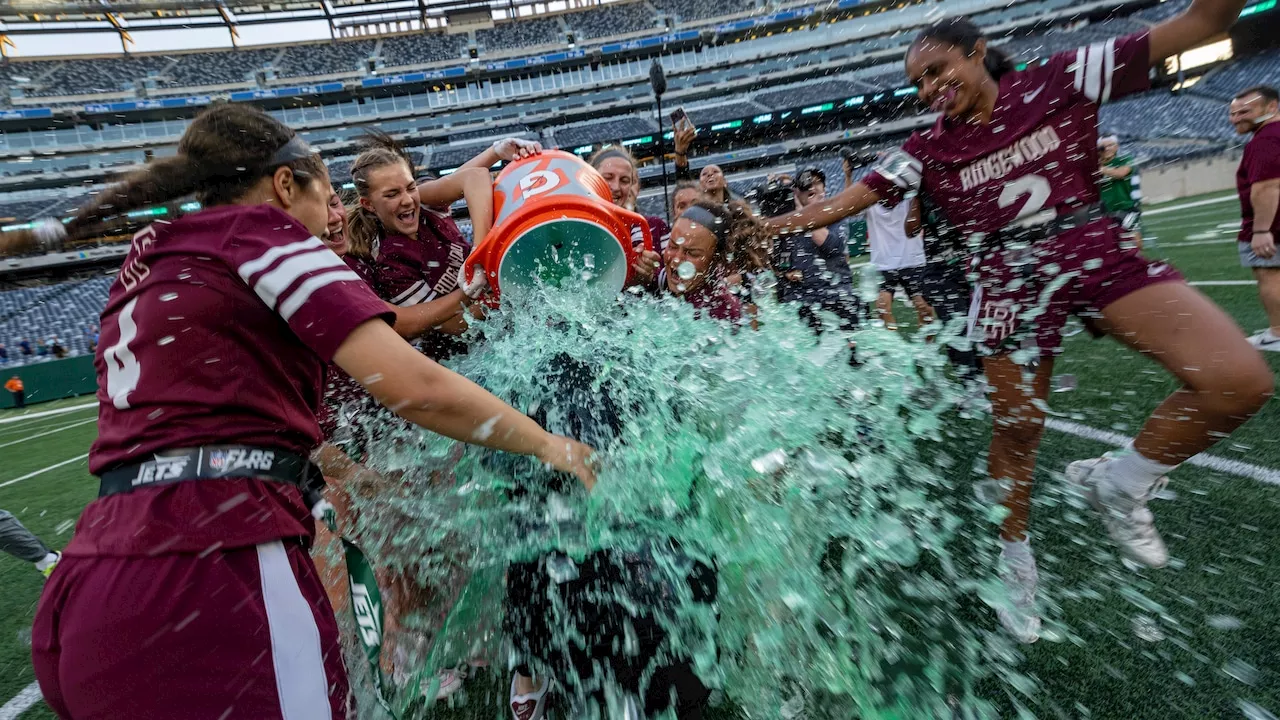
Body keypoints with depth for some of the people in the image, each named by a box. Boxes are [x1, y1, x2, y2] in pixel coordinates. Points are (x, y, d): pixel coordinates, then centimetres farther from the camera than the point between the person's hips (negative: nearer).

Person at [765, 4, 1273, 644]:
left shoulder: (1060, 81, 2)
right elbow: (849, 200, -2)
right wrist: (774, 224, -10)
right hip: (1010, 278, -1)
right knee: (1016, 430, 2)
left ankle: (1119, 482, 7)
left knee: (1239, 380, -18)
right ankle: (1015, 562, 23)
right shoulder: (927, 149, 3)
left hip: (1099, 251, 1)